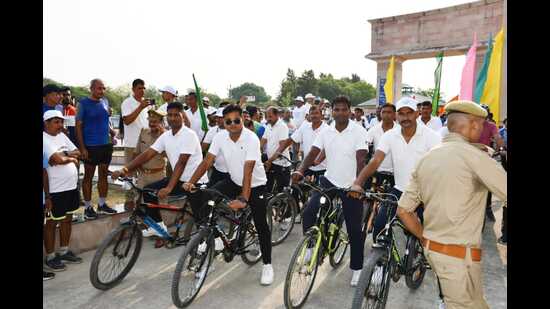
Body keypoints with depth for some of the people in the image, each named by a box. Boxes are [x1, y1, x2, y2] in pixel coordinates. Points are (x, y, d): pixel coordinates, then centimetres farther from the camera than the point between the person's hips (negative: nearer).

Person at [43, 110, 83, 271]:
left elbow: (77, 152, 9)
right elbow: (58, 159, -25)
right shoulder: (45, 140, -15)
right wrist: (71, 157, -6)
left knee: (67, 219, 17)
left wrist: (64, 155, -9)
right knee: (52, 223, 5)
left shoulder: (62, 136, 11)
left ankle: (64, 251, 32)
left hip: (71, 187, 8)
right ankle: (50, 257, 18)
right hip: (55, 191, -8)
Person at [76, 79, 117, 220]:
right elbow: (78, 126, -8)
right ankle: (88, 207, 13)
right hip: (90, 146, -5)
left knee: (103, 175, 11)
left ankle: (102, 204, 23)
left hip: (106, 144, 5)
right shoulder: (84, 103, -6)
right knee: (88, 176, 4)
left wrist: (111, 131, 3)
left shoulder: (105, 101, 9)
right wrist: (82, 147, -13)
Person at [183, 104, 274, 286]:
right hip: (234, 181, 5)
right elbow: (207, 162, -12)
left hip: (256, 185, -4)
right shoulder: (220, 137, -11)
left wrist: (243, 199, -39)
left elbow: (248, 170, -33)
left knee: (261, 225, -2)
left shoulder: (251, 138, -26)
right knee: (202, 199, -13)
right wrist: (191, 182, -25)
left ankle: (267, 265, 15)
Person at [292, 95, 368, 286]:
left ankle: (357, 268, 27)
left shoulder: (359, 131, -10)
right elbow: (313, 153, -7)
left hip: (351, 186, -2)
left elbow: (361, 159, -19)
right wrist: (300, 171, -25)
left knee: (354, 229, 7)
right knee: (308, 212, -17)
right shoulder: (325, 132, 1)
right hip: (329, 181, 3)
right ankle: (310, 246, 9)